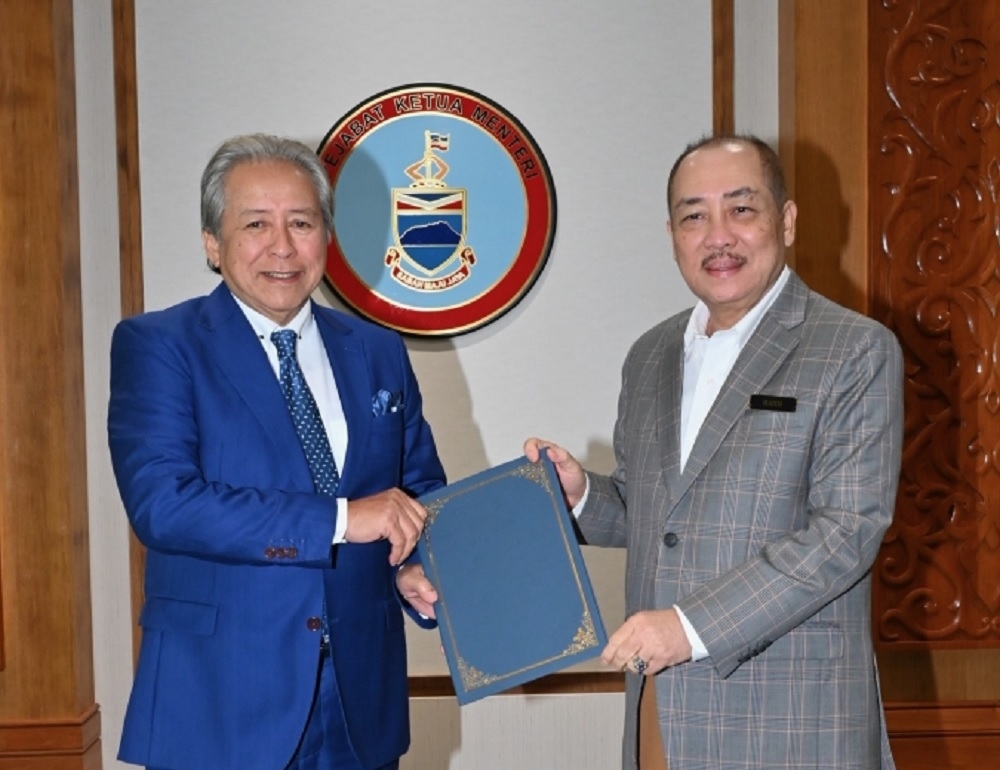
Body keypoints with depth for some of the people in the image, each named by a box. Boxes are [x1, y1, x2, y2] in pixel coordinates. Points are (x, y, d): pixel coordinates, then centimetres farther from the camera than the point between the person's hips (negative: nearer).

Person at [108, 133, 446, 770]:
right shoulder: (155, 345, -5)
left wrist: (416, 569, -8)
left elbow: (423, 489, 14)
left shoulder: (380, 353, 8)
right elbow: (160, 502, -18)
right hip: (218, 700, -4)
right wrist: (340, 519, -22)